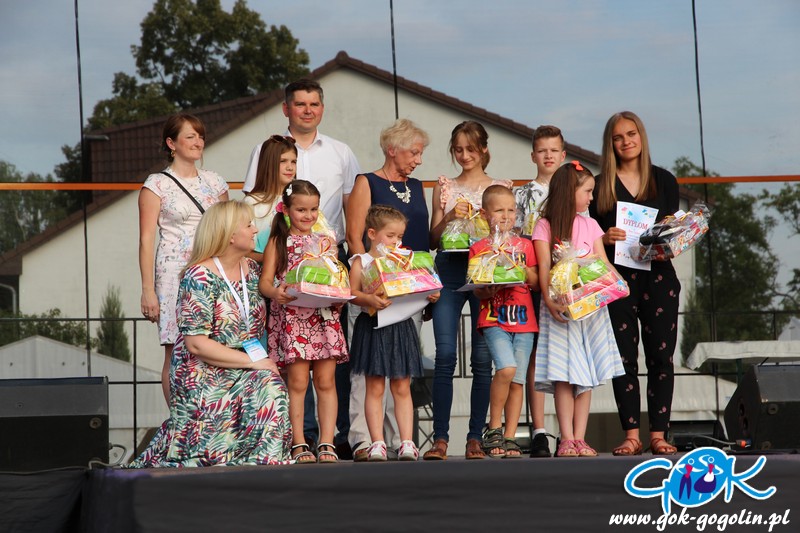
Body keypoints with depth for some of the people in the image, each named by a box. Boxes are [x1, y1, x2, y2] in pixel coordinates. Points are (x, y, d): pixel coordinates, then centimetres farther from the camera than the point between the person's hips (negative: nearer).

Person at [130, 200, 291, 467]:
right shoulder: (199, 277, -13)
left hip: (244, 374, 6)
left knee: (271, 386, -25)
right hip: (204, 376, -6)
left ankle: (265, 459, -12)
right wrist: (252, 360, -18)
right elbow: (196, 345, -18)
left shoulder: (252, 269, 9)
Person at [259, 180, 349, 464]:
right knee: (297, 382, -4)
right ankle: (299, 444, 2)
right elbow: (265, 281, -1)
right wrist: (275, 293, -23)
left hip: (324, 316, 3)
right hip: (292, 317, -3)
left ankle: (326, 443, 3)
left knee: (325, 381, 0)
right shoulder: (278, 242, 5)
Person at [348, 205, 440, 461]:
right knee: (375, 387, 1)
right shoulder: (361, 262, 2)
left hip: (401, 327, 3)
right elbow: (352, 293, -9)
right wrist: (369, 299, -26)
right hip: (373, 327, -3)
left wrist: (429, 295, -8)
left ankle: (407, 442, 5)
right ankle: (377, 443, 3)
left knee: (402, 387, 5)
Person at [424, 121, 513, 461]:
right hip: (450, 271, 1)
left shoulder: (501, 187, 10)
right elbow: (433, 239, 11)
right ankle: (440, 438, -5)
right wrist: (449, 217, -6)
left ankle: (475, 438, 5)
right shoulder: (444, 187, 13)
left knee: (483, 357, -2)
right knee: (445, 354, -8)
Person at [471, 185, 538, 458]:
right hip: (493, 319, -3)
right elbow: (477, 290, 2)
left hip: (524, 320, 3)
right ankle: (493, 429, -7)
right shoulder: (479, 249, 5)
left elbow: (536, 281, 11)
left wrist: (524, 272, -8)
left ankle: (509, 437, 9)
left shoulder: (525, 245, 13)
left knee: (518, 381, 1)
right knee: (506, 369, -23)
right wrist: (490, 289, -19)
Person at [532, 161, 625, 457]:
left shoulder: (589, 225, 14)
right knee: (563, 376, -8)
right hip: (561, 309, -4)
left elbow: (602, 264, 8)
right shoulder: (545, 227, 2)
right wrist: (549, 301, -20)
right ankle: (567, 440, -7)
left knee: (586, 376, 0)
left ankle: (580, 439, 1)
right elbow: (544, 268, -6)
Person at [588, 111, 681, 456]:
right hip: (617, 278, -1)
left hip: (658, 276, 1)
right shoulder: (601, 185, 6)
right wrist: (605, 238, -14)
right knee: (624, 357, -1)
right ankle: (631, 434, 2)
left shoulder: (663, 180, 10)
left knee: (661, 355, -1)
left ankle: (658, 434, 3)